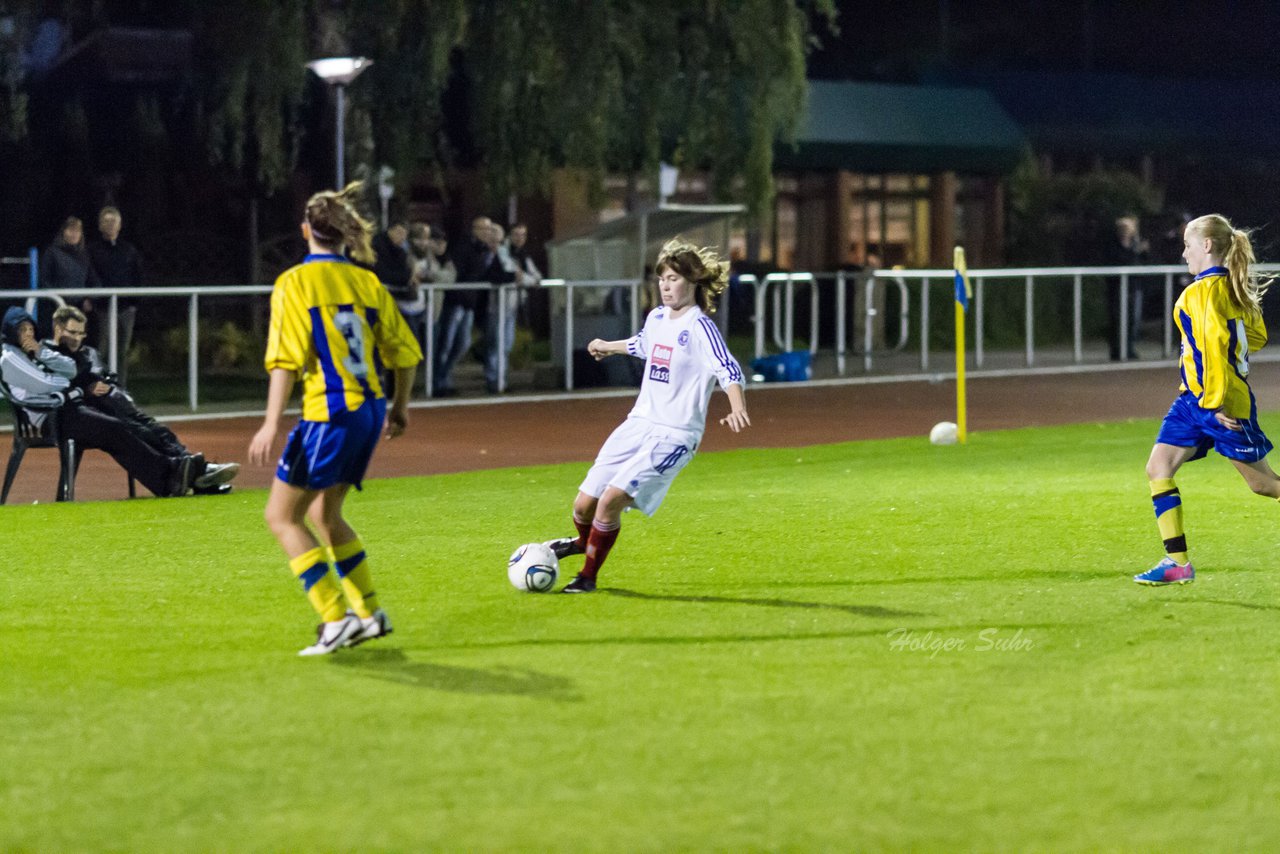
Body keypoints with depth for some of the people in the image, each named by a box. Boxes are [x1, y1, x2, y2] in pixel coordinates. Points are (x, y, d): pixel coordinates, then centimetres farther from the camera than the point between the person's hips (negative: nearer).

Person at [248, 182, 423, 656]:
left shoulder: (295, 283, -8)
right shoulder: (367, 282, 8)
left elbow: (287, 360, -16)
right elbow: (404, 352, 12)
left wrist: (271, 424, -15)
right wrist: (400, 406, 26)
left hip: (330, 414, -7)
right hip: (369, 410, 7)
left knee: (282, 515, 5)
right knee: (324, 513, 23)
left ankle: (336, 619, -3)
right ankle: (369, 612, 23)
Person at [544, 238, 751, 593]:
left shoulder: (700, 327, -13)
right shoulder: (656, 318, 9)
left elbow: (729, 370, -25)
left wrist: (737, 410, -44)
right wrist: (608, 347, 53)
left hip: (675, 434, -7)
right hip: (638, 423, 7)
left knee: (611, 499, -21)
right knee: (584, 504, 4)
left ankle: (589, 576, -1)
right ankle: (584, 542, 40)